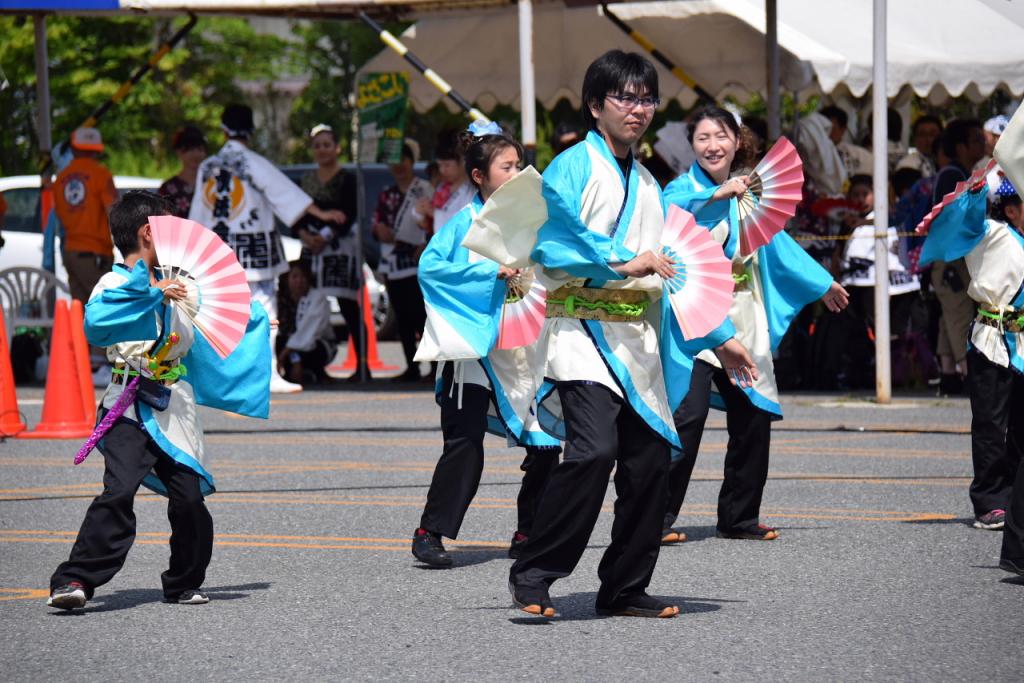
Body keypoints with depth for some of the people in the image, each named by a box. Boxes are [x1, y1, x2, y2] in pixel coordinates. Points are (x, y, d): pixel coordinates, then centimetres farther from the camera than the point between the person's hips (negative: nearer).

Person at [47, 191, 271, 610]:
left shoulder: (170, 284, 18)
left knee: (189, 499, 0)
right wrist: (151, 294, -28)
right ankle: (74, 581, -18)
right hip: (131, 407, -6)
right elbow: (96, 323, -26)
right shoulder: (116, 284, -4)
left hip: (175, 410, 6)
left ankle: (184, 584, 18)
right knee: (119, 491, -19)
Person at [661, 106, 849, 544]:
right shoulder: (685, 188, -3)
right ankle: (659, 518, -12)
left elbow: (778, 244, 29)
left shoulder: (748, 194, 16)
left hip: (743, 324, 7)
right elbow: (669, 210, -28)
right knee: (688, 415, -16)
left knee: (754, 418, 6)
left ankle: (739, 517, 19)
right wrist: (719, 194, -40)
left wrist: (823, 283, 38)